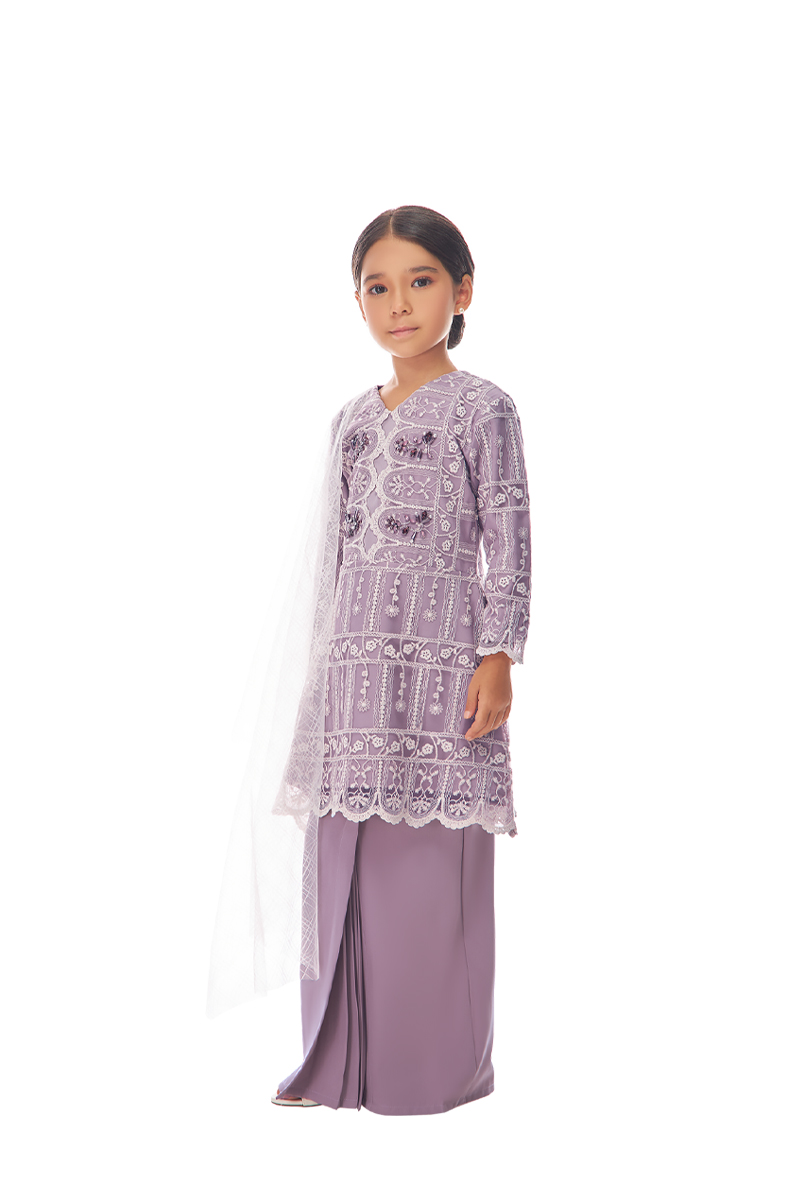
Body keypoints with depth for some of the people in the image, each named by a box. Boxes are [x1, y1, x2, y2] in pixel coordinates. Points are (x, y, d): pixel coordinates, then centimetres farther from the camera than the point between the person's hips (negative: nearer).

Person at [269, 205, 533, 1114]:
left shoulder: (482, 408, -1)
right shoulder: (354, 418, 15)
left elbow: (509, 543, -5)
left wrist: (498, 658, -11)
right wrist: (323, 658, 15)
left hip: (441, 663, -5)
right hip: (356, 664, 5)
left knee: (431, 866, -2)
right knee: (345, 861, 7)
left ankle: (440, 1067, 13)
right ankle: (341, 1061, 19)